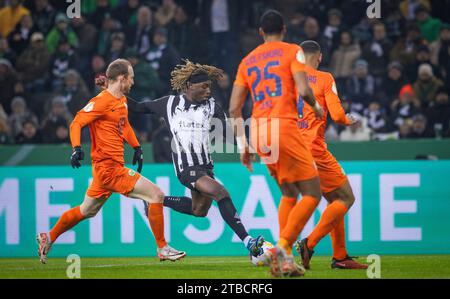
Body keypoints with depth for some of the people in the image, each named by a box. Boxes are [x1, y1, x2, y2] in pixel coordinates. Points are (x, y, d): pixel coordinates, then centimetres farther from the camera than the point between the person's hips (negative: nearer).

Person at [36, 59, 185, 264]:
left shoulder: (122, 101, 14)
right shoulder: (102, 101, -15)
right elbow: (77, 123, -18)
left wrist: (136, 147, 26)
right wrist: (76, 148, -32)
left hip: (111, 167, 10)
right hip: (108, 167, -10)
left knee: (86, 211, 22)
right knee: (156, 194, -12)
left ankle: (49, 239, 33)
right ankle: (162, 249, -6)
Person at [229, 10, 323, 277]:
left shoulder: (247, 61, 18)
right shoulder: (292, 51, 3)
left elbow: (234, 108, 14)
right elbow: (303, 91, -10)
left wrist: (243, 145, 18)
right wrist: (316, 107, 11)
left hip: (258, 132, 6)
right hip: (284, 127, -6)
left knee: (289, 193, 20)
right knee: (312, 193, -1)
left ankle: (285, 258, 10)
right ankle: (282, 247, -19)